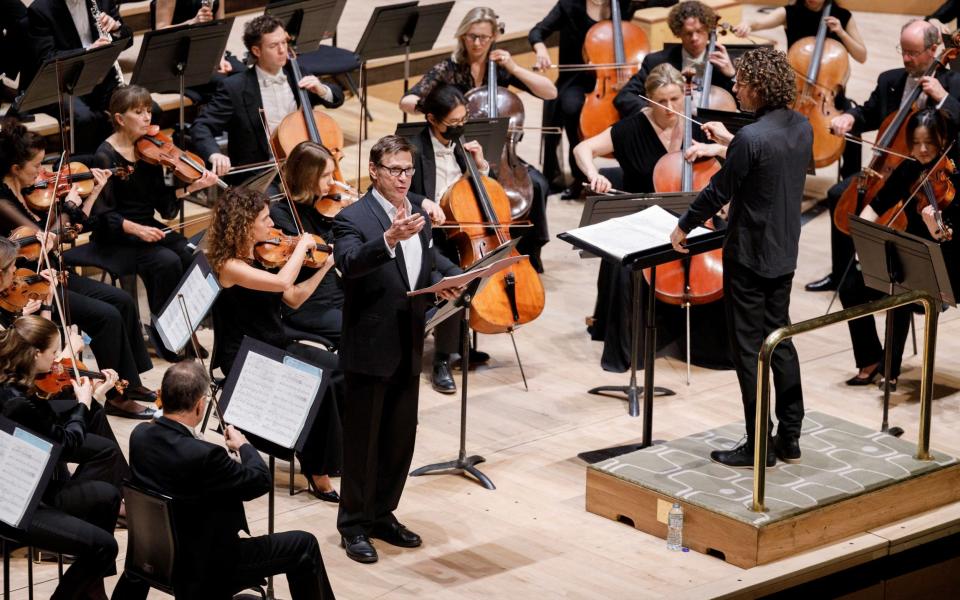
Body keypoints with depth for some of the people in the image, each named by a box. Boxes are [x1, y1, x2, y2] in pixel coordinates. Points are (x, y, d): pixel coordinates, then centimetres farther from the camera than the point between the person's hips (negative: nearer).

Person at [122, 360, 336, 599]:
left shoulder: (139, 435, -11)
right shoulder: (203, 455, -33)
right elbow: (262, 480, -18)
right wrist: (243, 445, 0)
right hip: (206, 570, -8)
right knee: (304, 546, 7)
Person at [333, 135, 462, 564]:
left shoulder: (419, 214, 10)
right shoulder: (353, 218, -13)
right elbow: (349, 263, -32)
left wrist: (443, 284, -3)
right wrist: (390, 239, -48)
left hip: (409, 347, 7)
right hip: (370, 347, -7)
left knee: (401, 437, 14)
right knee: (362, 440, 3)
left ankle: (383, 515, 28)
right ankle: (354, 525, 13)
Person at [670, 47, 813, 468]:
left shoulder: (751, 138, -24)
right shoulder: (802, 127, 1)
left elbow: (718, 191, -15)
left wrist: (684, 226, 1)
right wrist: (729, 141, 28)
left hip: (749, 257, -8)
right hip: (784, 254, 8)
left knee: (749, 349, 1)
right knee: (780, 339, 17)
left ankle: (758, 447, 6)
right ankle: (790, 438, 22)